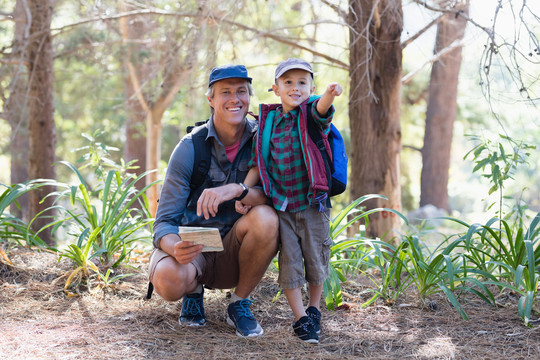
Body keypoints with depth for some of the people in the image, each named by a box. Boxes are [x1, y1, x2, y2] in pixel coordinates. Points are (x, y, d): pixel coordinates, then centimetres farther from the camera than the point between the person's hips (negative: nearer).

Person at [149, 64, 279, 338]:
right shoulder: (190, 148, -13)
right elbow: (164, 224, -15)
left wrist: (238, 190, -38)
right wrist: (176, 248, -39)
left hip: (234, 253, 1)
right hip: (193, 246, -1)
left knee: (266, 218, -31)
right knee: (168, 279, -36)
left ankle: (240, 303, -7)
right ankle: (194, 290, 5)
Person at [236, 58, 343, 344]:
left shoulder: (310, 114, -4)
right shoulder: (268, 121, 4)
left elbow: (321, 108, -30)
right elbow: (258, 163, 9)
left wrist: (330, 94, -52)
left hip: (312, 202, -1)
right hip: (280, 205, 2)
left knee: (315, 260, 8)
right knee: (289, 263, 1)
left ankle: (314, 310, 30)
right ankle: (301, 319, 12)